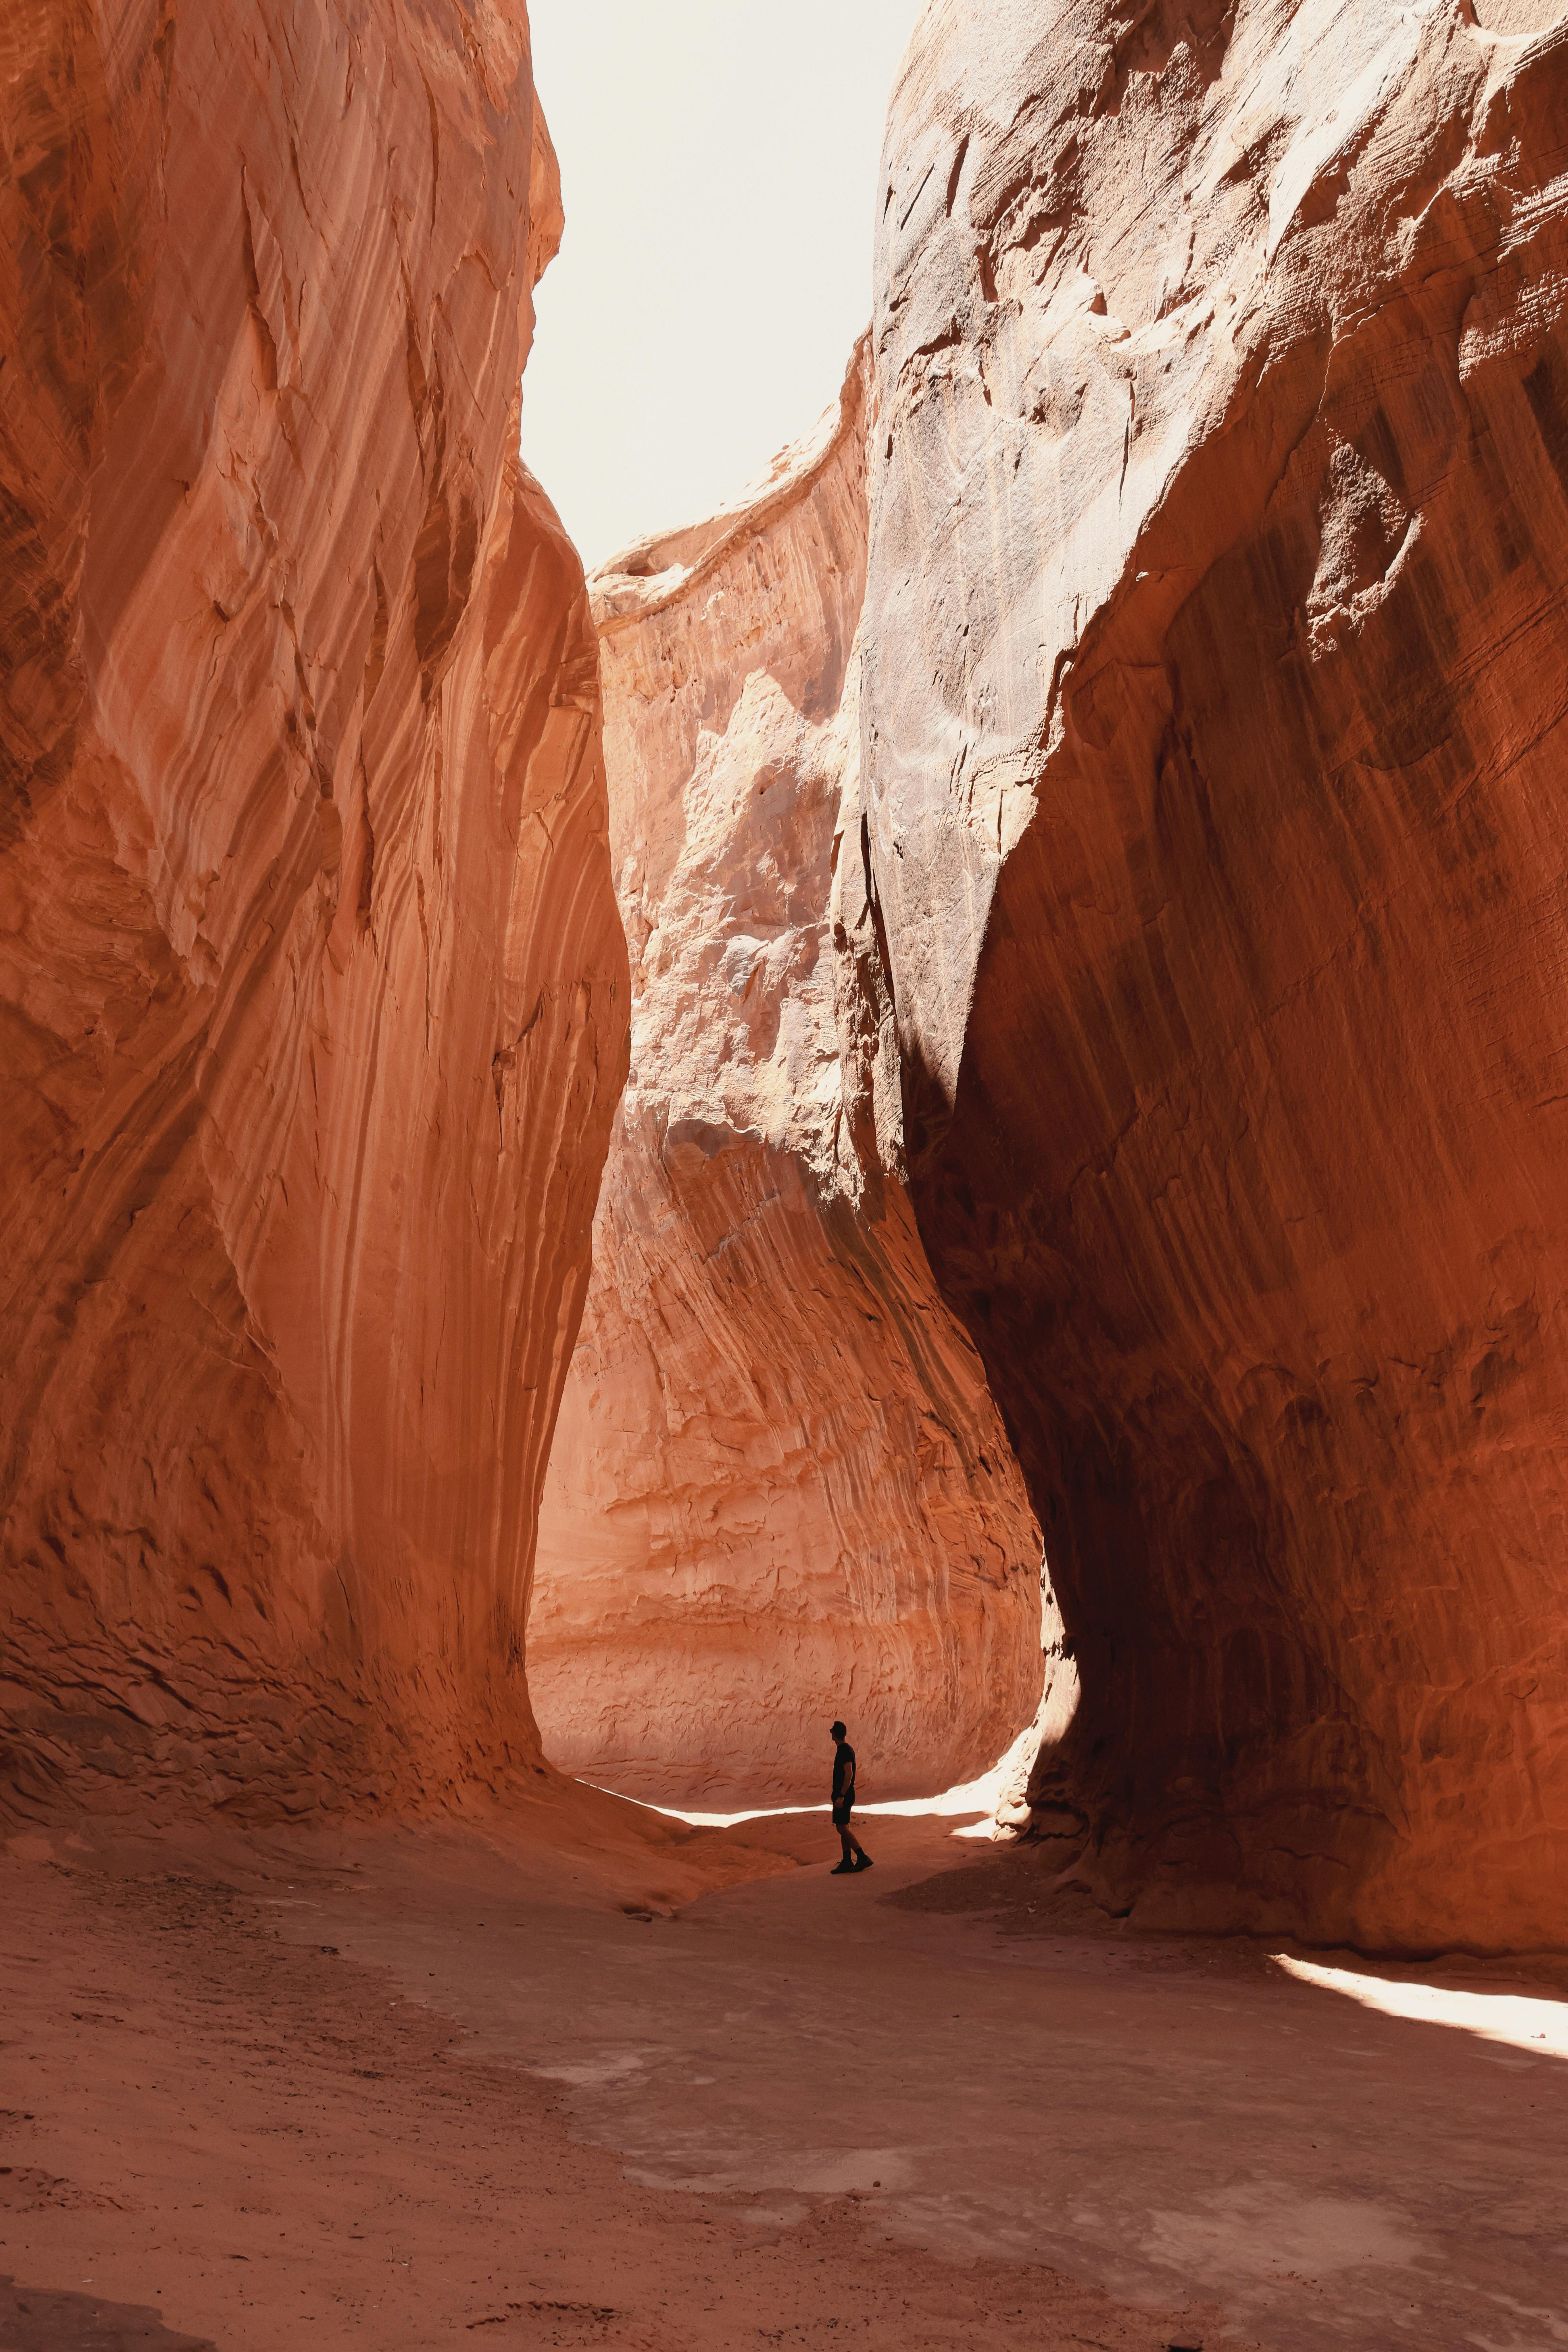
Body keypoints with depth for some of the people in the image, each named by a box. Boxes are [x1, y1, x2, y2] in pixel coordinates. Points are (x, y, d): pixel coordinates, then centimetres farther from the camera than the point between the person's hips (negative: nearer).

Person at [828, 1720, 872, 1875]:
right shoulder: (846, 1749, 14)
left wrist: (841, 1796, -25)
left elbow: (849, 1774, -23)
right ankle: (847, 1862, 11)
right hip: (844, 1796, 10)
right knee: (844, 1828, 10)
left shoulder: (844, 1751, -16)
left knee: (842, 1828, -10)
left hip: (843, 1796, -10)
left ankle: (863, 1858, -8)